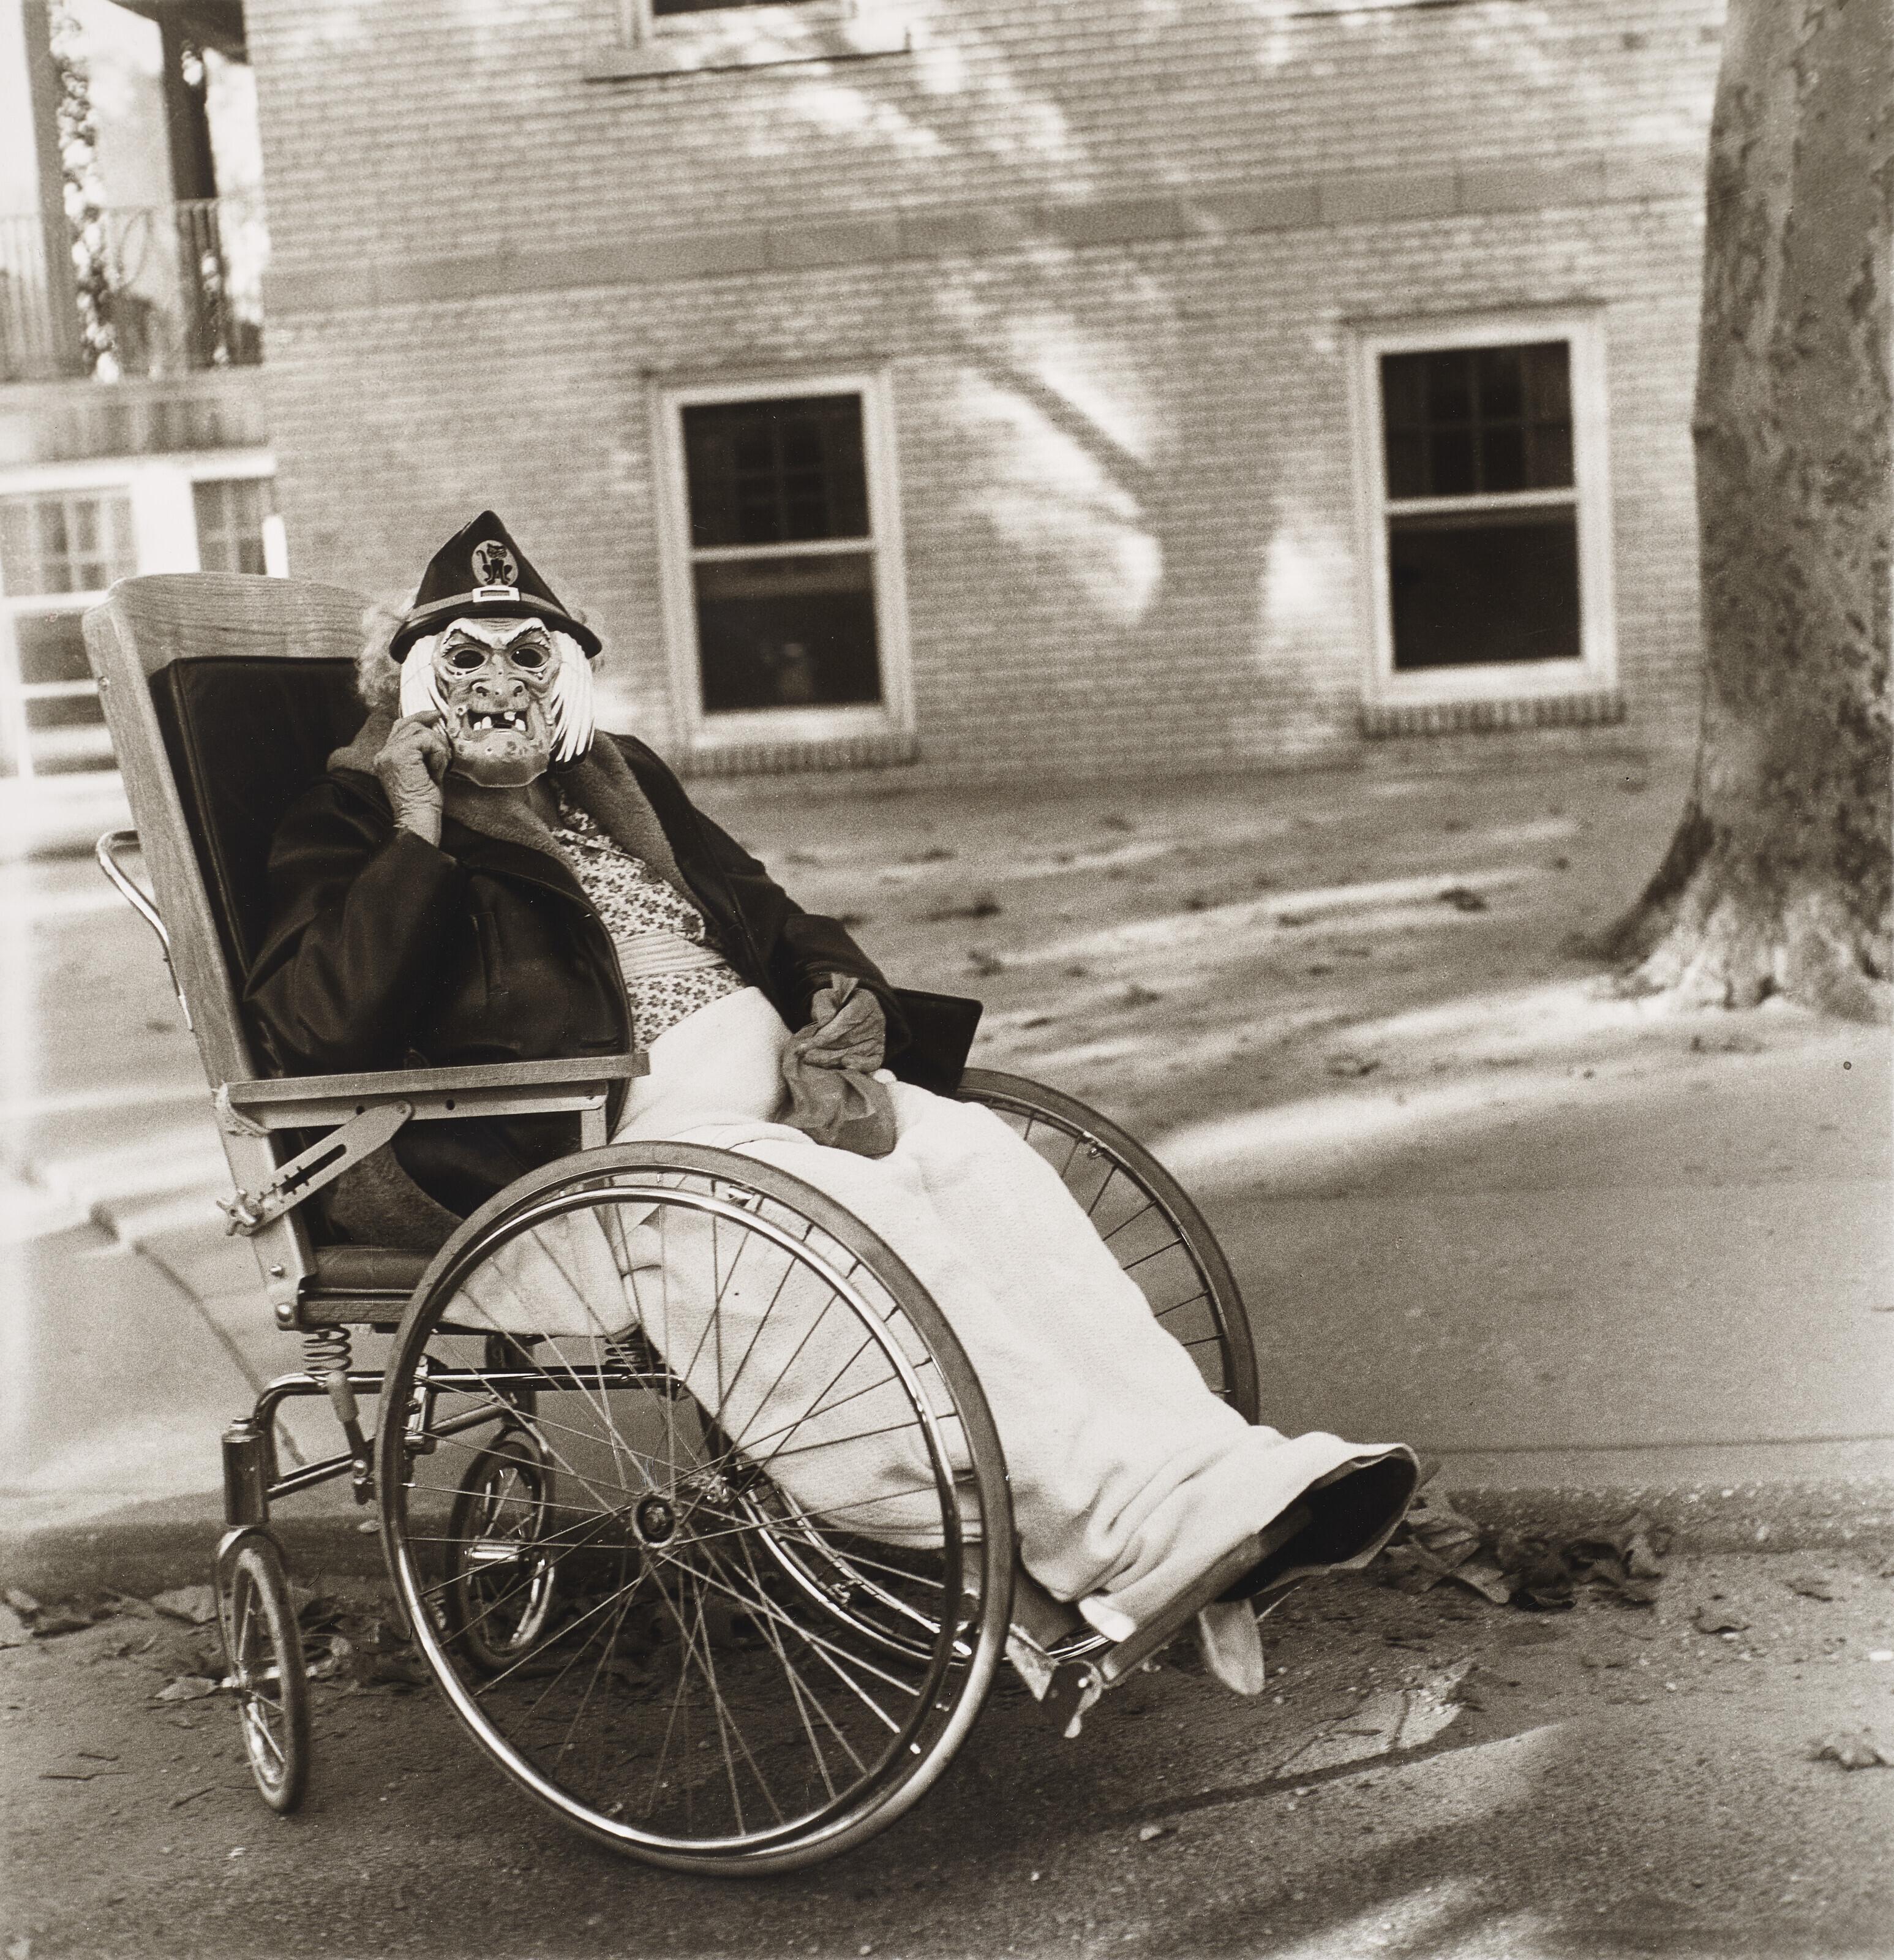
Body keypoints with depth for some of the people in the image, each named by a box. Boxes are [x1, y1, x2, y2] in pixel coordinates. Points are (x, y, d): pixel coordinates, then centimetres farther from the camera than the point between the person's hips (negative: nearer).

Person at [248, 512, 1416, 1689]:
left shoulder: (625, 783, 26)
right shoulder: (354, 830, 8)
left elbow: (772, 918, 24)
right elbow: (319, 1028, -11)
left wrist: (842, 1012, 1)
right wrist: (419, 831, -10)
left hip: (771, 1092, 7)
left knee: (972, 1150, -22)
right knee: (861, 1205, -32)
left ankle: (1205, 1472, -33)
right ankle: (1123, 1534, -39)